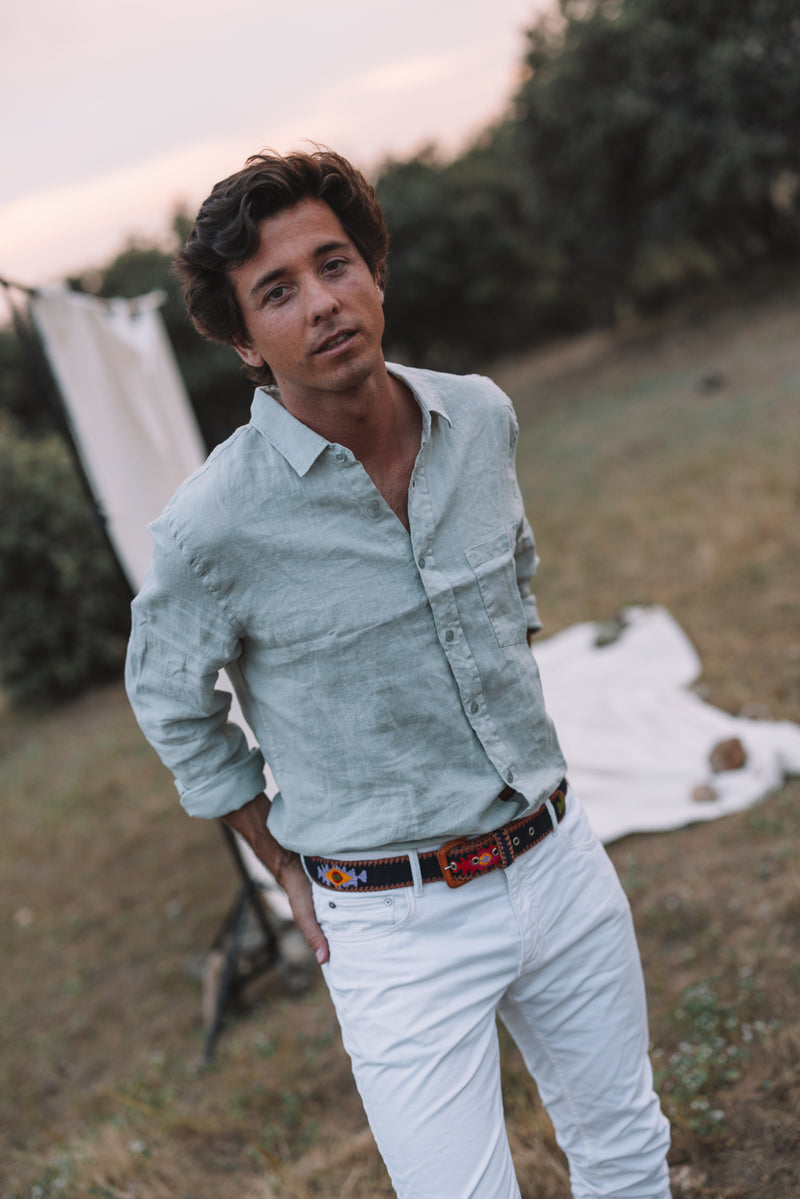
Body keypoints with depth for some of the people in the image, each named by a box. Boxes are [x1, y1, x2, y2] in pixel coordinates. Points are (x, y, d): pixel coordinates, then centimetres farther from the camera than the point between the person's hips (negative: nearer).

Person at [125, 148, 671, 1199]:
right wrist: (292, 873, 1)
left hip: (562, 861, 5)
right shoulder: (215, 523, -19)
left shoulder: (481, 416, -5)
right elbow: (169, 701, -1)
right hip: (397, 923, -5)